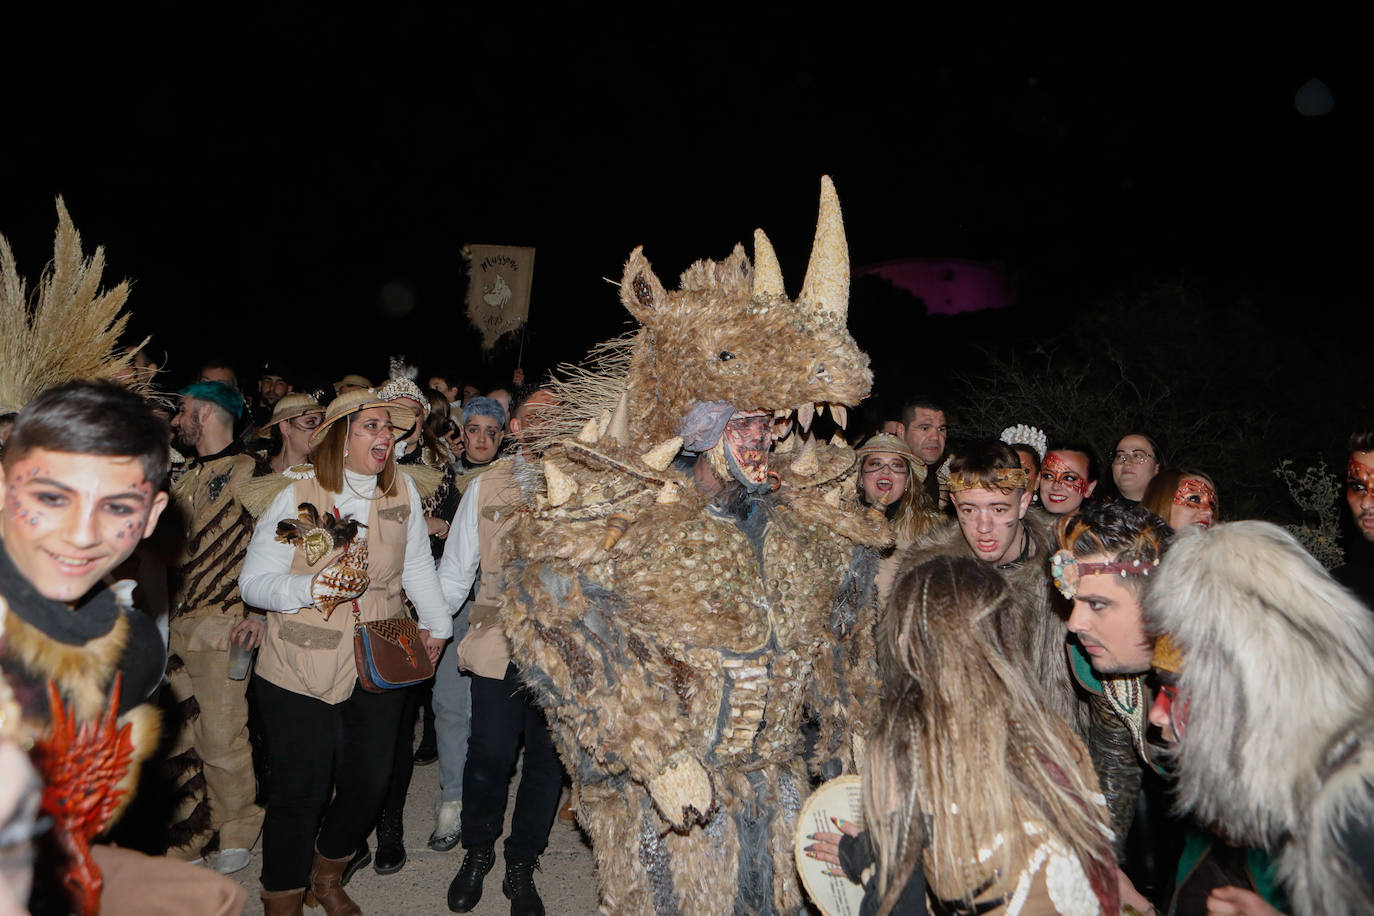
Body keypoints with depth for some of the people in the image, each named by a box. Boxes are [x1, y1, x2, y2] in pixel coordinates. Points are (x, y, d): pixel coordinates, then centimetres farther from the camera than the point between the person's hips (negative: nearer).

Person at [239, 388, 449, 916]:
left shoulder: (402, 491, 2)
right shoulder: (297, 496, -9)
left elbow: (417, 565, 13)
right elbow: (253, 583, -10)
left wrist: (436, 624, 11)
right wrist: (311, 586, -25)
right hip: (300, 671, -4)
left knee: (370, 782, 12)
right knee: (300, 790, 2)